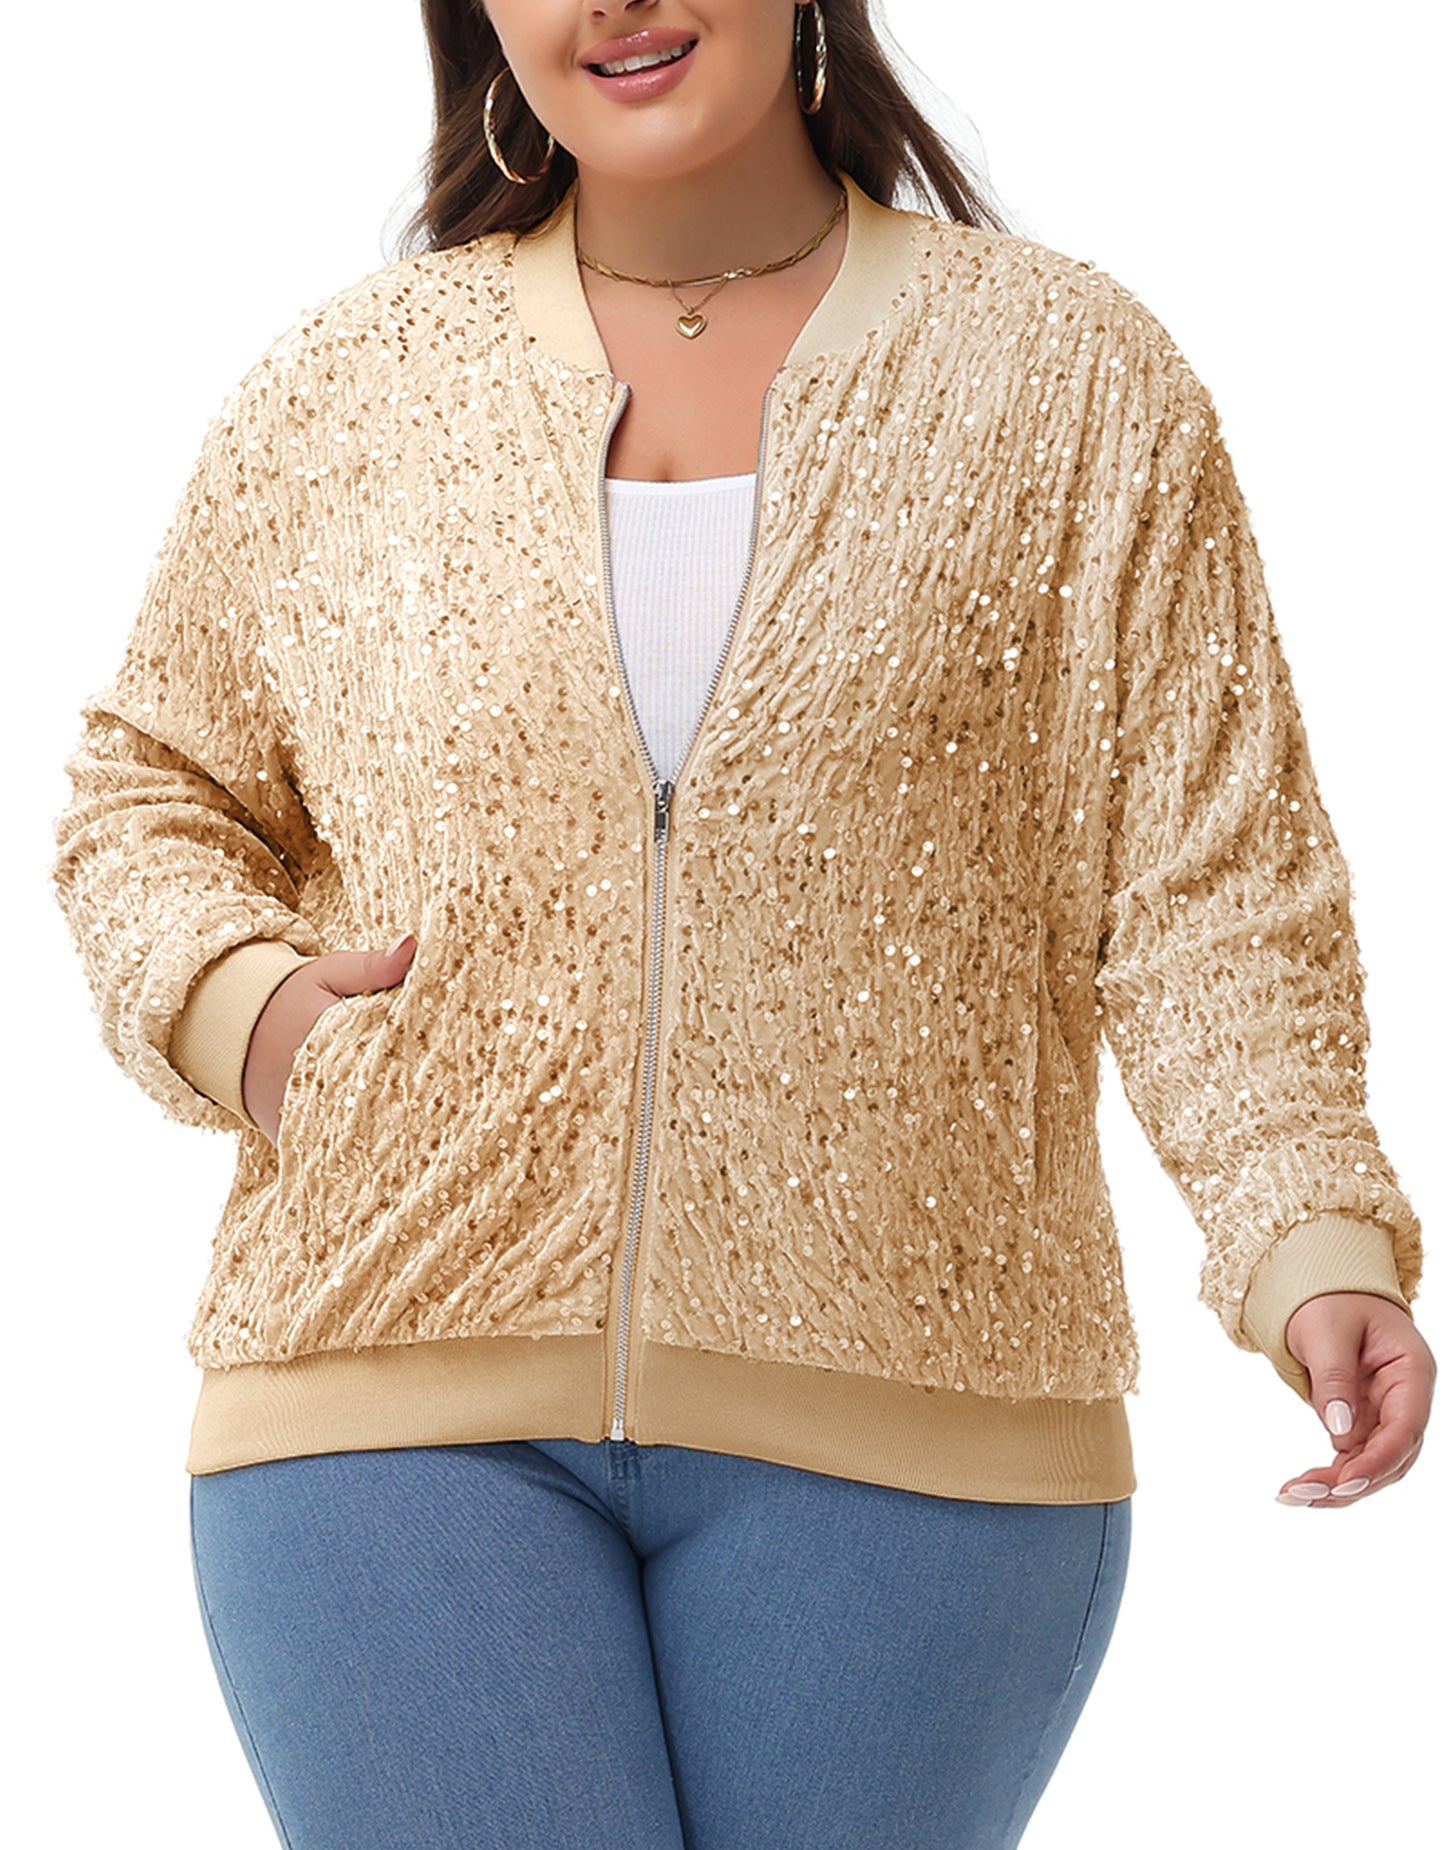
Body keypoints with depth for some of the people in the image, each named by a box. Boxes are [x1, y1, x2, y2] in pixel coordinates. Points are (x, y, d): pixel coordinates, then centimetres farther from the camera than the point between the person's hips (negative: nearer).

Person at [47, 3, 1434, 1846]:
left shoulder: (1072, 374, 7)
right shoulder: (344, 388, 10)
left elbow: (1215, 880, 2)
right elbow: (151, 794, 21)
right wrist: (235, 997, -1)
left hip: (899, 1426, 0)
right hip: (401, 1408, 1)